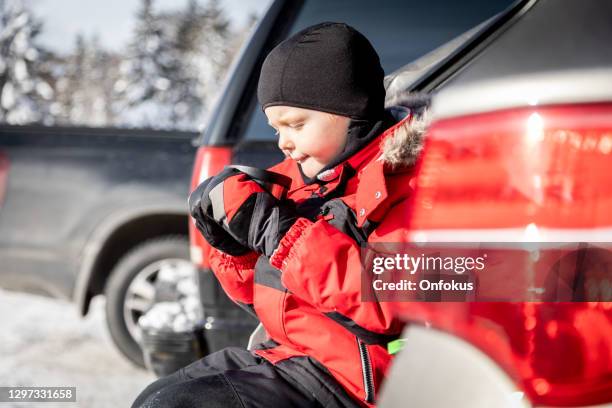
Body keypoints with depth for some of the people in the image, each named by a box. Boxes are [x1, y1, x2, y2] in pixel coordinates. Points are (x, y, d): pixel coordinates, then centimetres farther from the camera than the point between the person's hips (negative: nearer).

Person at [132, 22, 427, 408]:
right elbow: (260, 291, 22)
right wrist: (234, 243, 0)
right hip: (284, 354, 10)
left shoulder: (405, 177, -14)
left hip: (345, 376, -9)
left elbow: (388, 302, -28)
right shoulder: (296, 178, 12)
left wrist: (279, 231, -24)